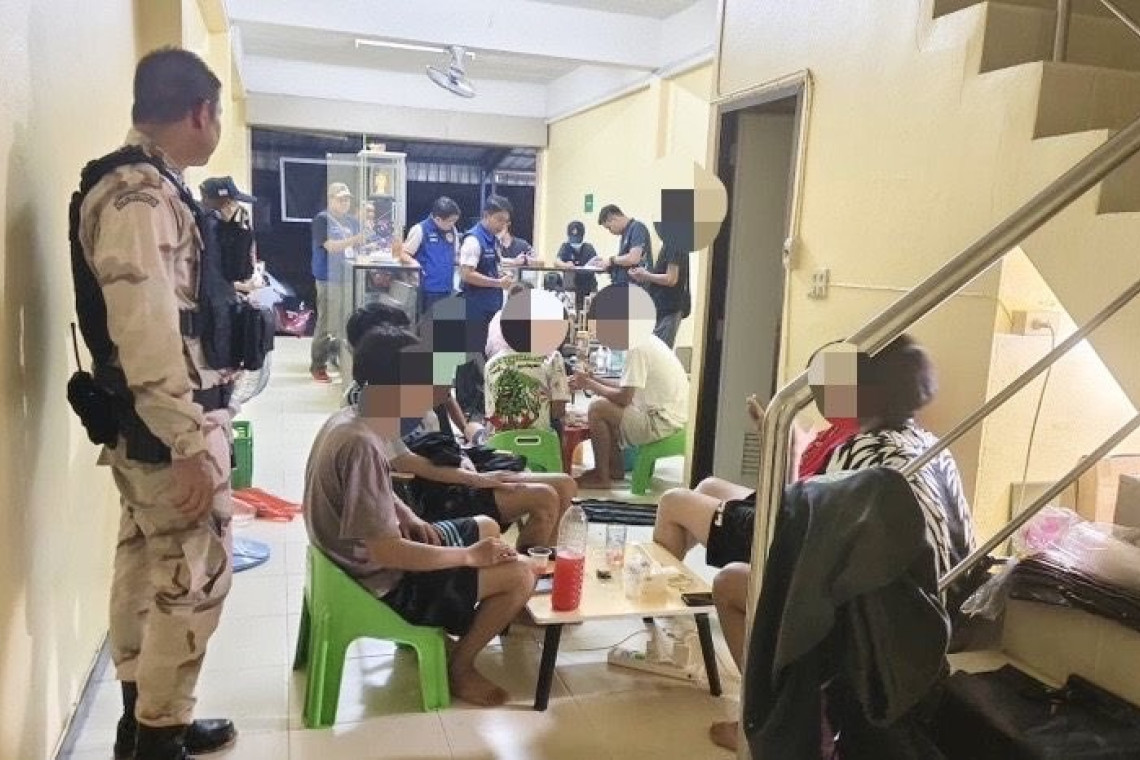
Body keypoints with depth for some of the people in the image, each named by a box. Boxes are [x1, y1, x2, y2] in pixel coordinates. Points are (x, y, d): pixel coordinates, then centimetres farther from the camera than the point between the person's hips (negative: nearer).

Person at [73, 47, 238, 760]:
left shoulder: (146, 187, 13)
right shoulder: (141, 197, -19)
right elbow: (146, 339, -26)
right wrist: (191, 446, -25)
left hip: (150, 424, 10)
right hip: (168, 428, -10)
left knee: (148, 567, 17)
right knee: (194, 580, 0)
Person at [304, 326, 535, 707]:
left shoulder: (350, 419, -1)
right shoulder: (361, 445, -31)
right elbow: (386, 552, -30)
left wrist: (407, 517, 0)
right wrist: (469, 556, -20)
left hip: (363, 557, 10)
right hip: (382, 582, -10)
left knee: (487, 528, 22)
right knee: (520, 576, -11)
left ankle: (430, 624, 26)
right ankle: (459, 666, 8)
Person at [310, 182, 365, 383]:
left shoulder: (352, 221, 14)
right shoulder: (322, 219, -7)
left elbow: (359, 245, 16)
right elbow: (331, 246, -19)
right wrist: (355, 240, -30)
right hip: (329, 279, -6)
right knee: (326, 323, -5)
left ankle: (339, 358, 24)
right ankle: (318, 366, 2)